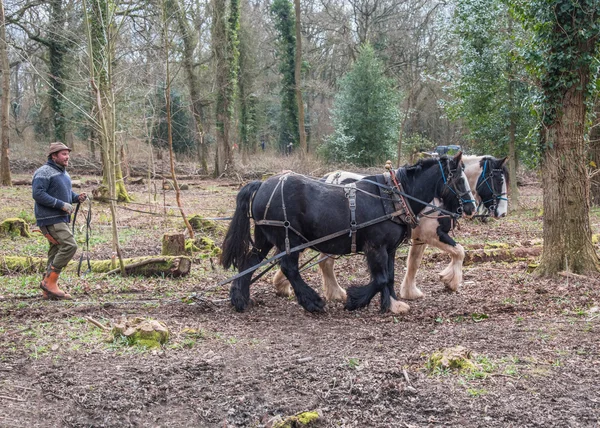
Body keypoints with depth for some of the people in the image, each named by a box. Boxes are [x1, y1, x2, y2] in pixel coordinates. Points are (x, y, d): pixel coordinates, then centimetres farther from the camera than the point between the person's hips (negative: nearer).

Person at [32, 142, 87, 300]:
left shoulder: (63, 173, 18)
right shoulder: (44, 172, -12)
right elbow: (38, 194, -21)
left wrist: (77, 197, 4)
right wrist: (61, 204, -22)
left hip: (62, 219, 10)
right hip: (50, 219, -10)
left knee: (56, 251, 8)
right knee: (69, 246, -19)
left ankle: (48, 290, 12)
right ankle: (49, 281, -11)